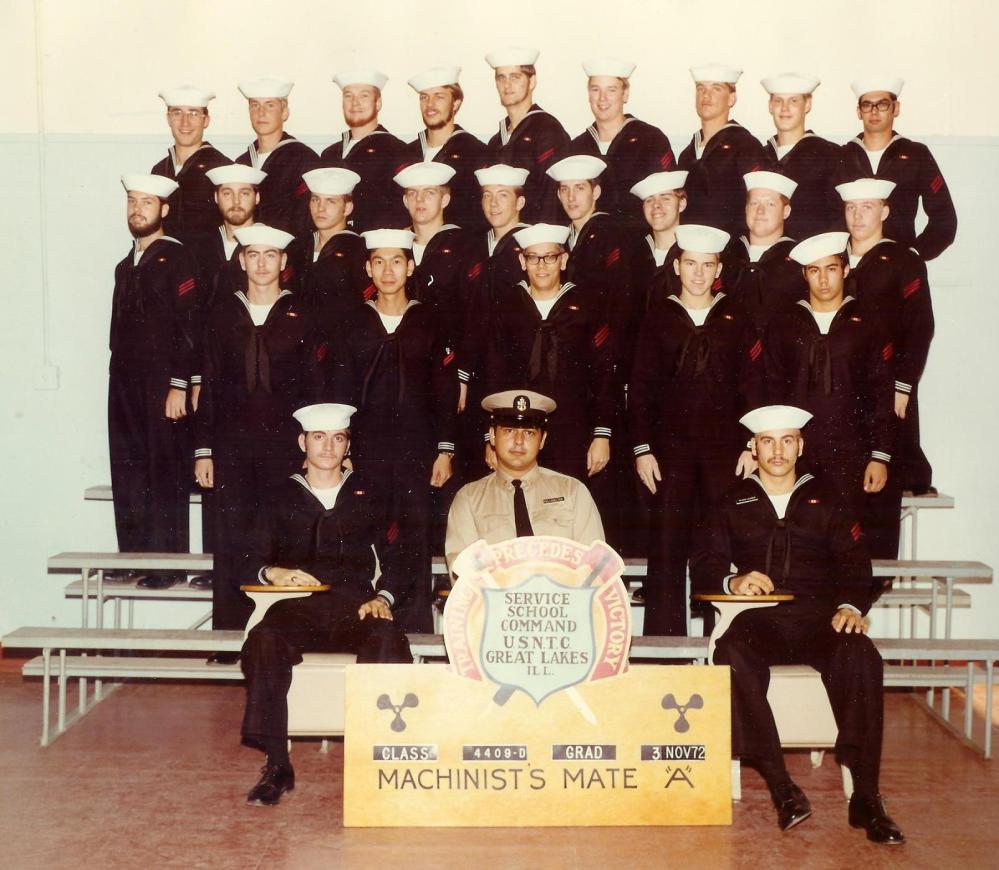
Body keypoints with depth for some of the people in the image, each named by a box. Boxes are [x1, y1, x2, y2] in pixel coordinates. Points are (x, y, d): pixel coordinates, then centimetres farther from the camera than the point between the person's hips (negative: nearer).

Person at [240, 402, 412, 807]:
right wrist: (272, 572, -10)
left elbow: (393, 554, 14)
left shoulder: (369, 492, 22)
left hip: (356, 606, 0)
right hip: (298, 609, 0)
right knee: (264, 641, -33)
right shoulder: (282, 497, 21)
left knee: (389, 640, -35)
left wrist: (383, 597, -5)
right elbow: (251, 564, 14)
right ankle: (277, 766, -28)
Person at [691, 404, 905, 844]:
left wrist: (850, 605, -10)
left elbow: (855, 564, 11)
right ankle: (782, 790, -32)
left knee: (861, 656, -32)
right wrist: (732, 581, -12)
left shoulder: (826, 502, 20)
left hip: (818, 618, 1)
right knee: (732, 656, -36)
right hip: (759, 619, 0)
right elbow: (702, 567, 10)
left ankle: (866, 798, -27)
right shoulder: (733, 504, 18)